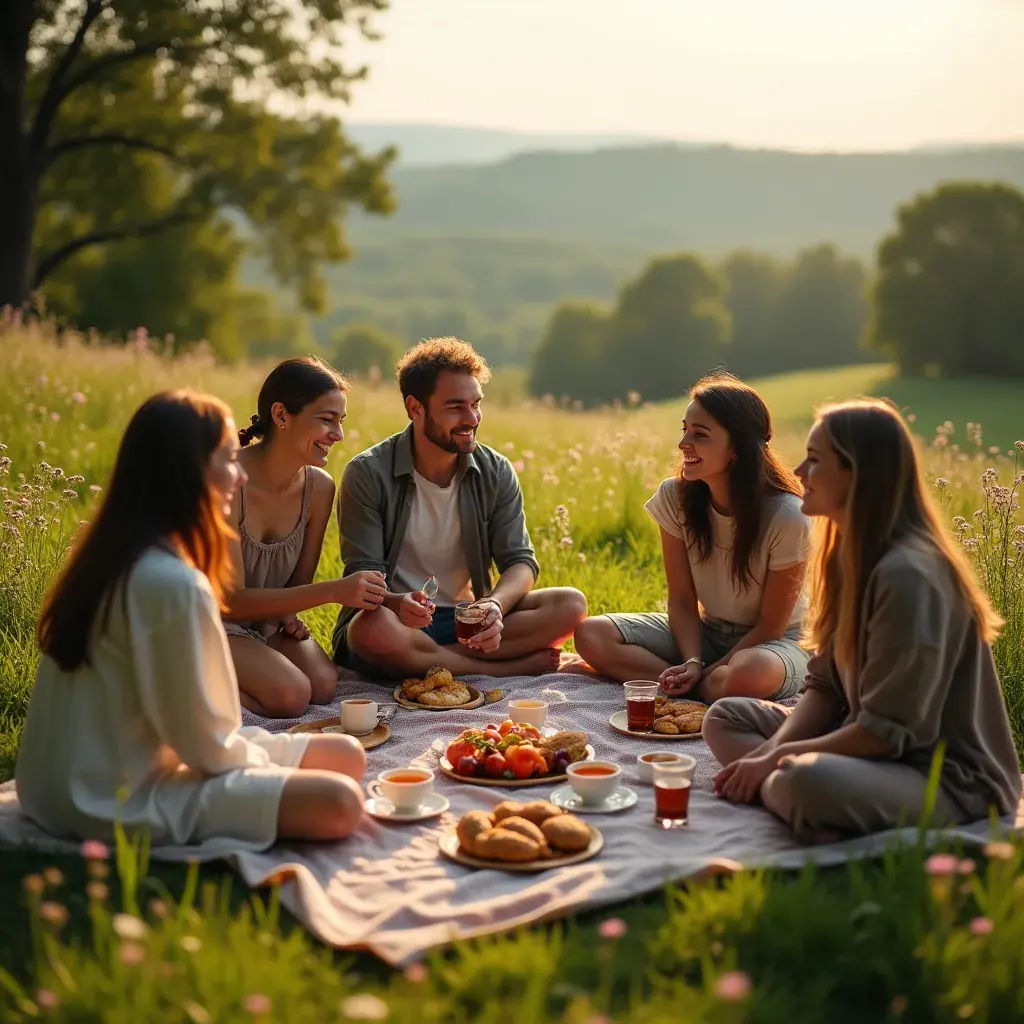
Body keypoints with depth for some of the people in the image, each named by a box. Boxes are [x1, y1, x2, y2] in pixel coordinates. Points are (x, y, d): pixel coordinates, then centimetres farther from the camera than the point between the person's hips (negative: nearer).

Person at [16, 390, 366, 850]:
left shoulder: (115, 557, 6)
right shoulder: (173, 583, -25)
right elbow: (205, 741, -19)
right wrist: (260, 759, 0)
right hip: (131, 802, -9)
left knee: (346, 756, 8)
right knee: (338, 803, -22)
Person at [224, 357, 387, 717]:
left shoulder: (320, 487, -7)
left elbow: (301, 579, 7)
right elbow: (231, 600, -27)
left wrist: (289, 613, -16)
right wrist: (333, 591, -34)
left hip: (269, 619, 6)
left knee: (324, 685, -20)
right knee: (291, 695, -27)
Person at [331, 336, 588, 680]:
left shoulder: (496, 473, 2)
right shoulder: (368, 475, -9)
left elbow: (521, 561, -2)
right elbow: (363, 574, -13)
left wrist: (496, 604, -27)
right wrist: (396, 602, -38)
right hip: (398, 623, -4)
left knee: (571, 604, -17)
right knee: (374, 628, -39)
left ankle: (428, 660, -23)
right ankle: (519, 668, -23)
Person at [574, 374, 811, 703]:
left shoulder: (786, 517, -22)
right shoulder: (675, 497, -9)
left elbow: (771, 625, -15)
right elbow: (682, 601, -6)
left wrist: (705, 673, -19)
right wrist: (692, 663, -22)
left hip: (772, 643, -5)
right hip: (705, 633, 5)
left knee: (748, 675, -43)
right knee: (591, 635, -16)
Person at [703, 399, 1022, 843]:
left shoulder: (907, 574, -24)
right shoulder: (850, 557, 6)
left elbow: (888, 732, -23)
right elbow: (826, 686, 8)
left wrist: (776, 758, -17)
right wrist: (774, 749, -9)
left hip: (950, 778, -10)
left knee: (806, 782, -38)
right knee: (726, 717, 8)